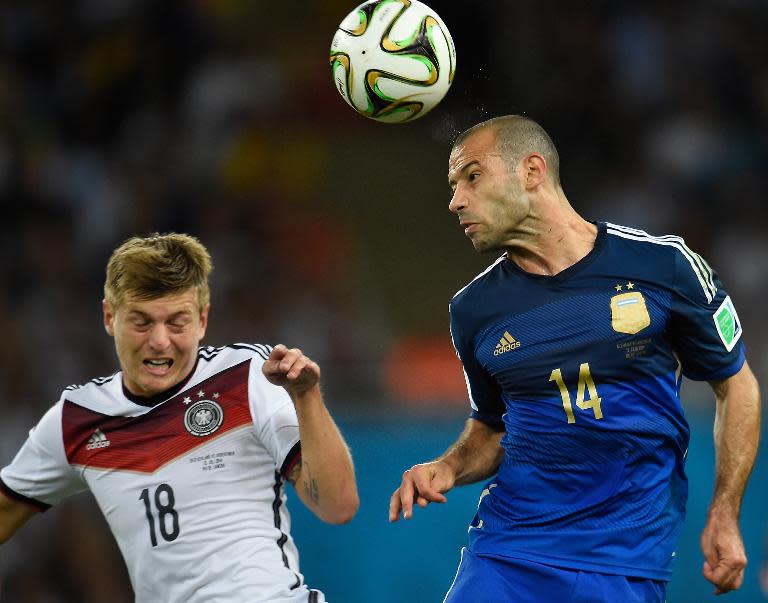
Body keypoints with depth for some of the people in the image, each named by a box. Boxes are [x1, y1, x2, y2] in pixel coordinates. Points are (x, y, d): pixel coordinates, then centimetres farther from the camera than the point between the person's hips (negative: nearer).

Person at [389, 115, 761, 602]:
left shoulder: (664, 265, -4)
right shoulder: (474, 308, 5)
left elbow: (736, 384, 6)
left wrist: (724, 516, 0)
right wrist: (448, 469, -2)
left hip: (627, 559, -2)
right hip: (508, 542, 2)